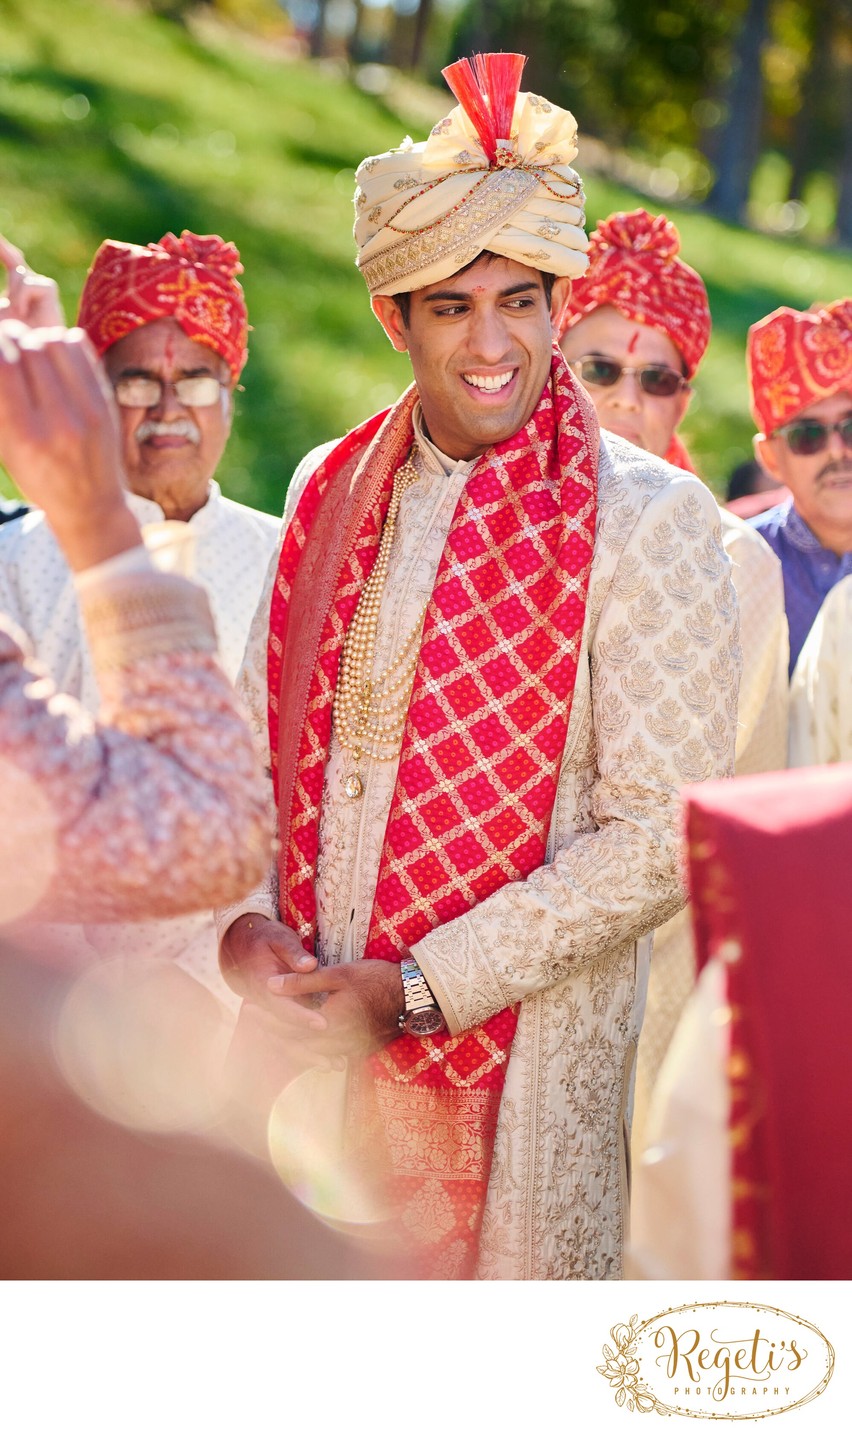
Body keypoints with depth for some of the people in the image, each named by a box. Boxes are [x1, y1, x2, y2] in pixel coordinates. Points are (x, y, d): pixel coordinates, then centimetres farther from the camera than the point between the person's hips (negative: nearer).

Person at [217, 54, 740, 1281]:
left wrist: (415, 990, -16)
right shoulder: (330, 492, 8)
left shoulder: (646, 518, -9)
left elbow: (662, 836, -14)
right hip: (301, 1045, 4)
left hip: (517, 1071, -4)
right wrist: (244, 917, -5)